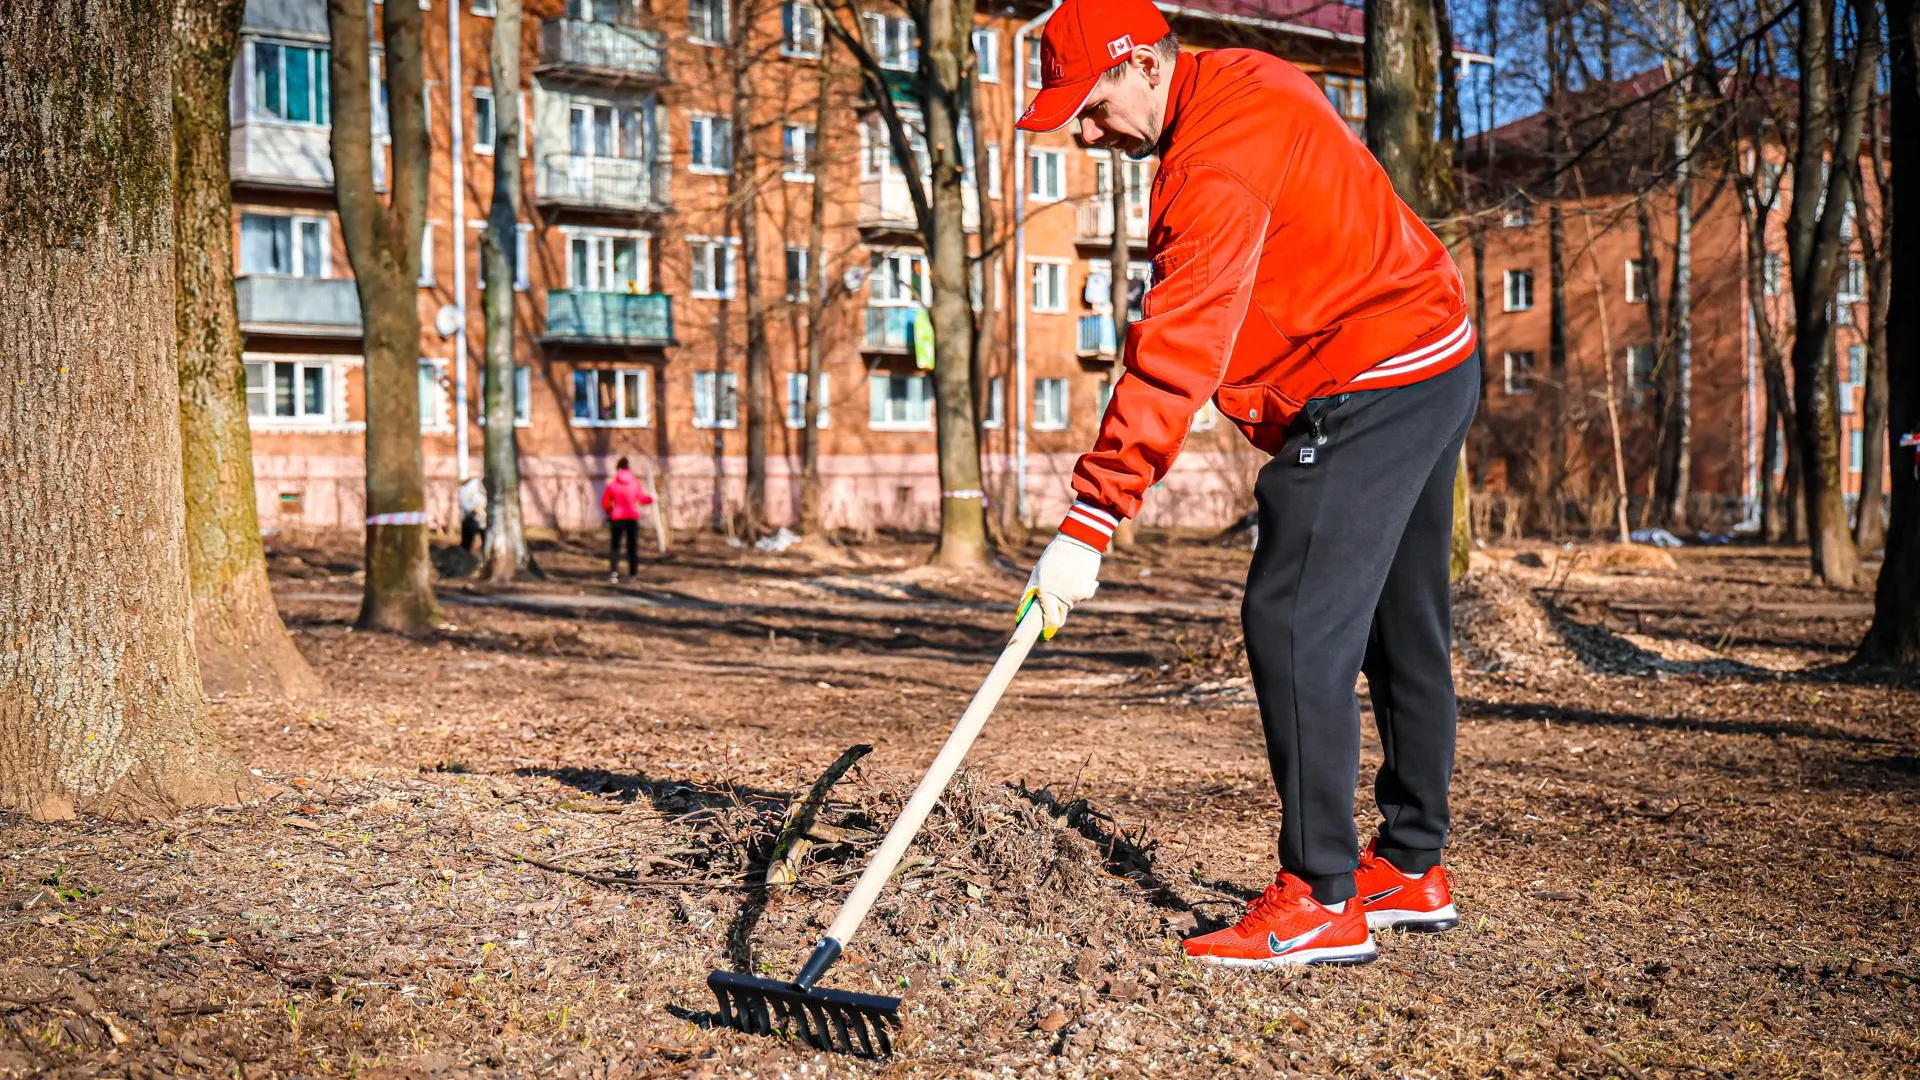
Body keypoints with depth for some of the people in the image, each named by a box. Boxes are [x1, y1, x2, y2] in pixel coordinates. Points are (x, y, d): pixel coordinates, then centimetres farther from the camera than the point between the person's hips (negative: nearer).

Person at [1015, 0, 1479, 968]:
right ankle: (1414, 871, 26)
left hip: (1371, 390, -11)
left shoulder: (1220, 157, -22)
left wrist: (1088, 523, -32)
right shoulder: (1242, 84, 10)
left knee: (1294, 622, -13)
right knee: (1400, 628, 15)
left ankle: (1322, 900, -8)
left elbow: (1177, 356, -30)